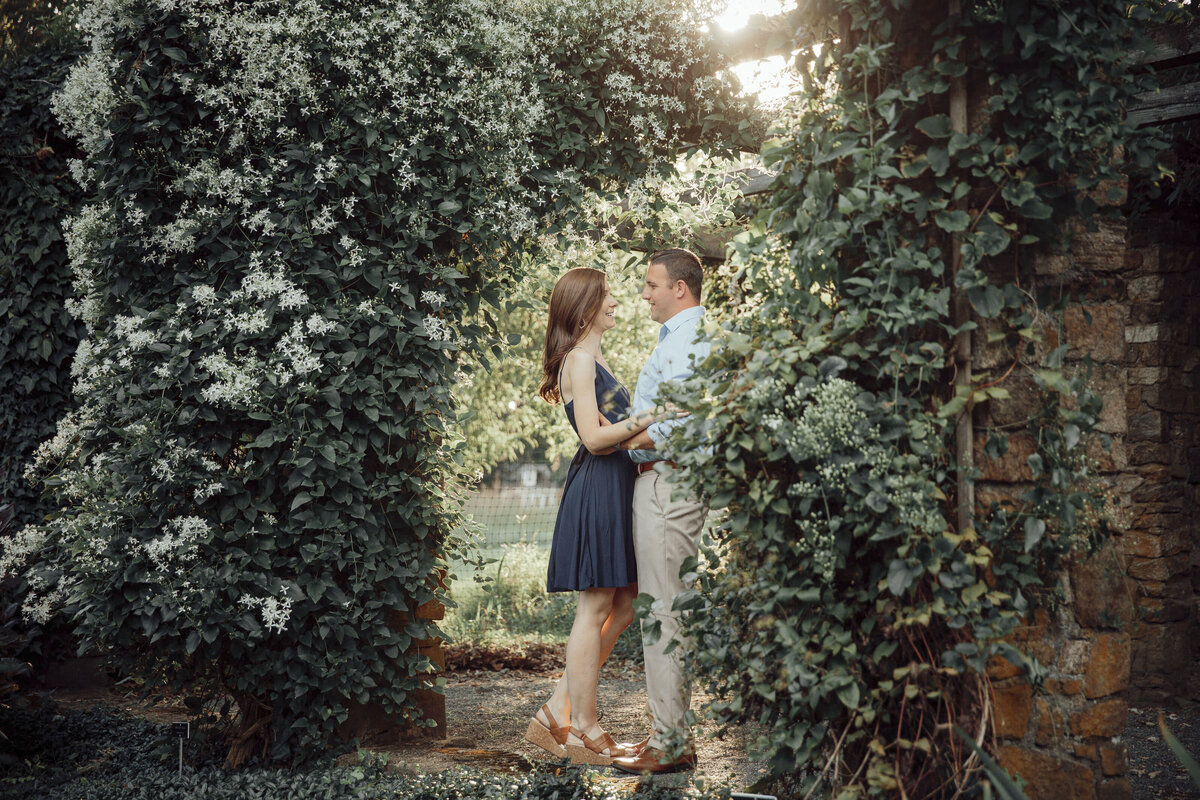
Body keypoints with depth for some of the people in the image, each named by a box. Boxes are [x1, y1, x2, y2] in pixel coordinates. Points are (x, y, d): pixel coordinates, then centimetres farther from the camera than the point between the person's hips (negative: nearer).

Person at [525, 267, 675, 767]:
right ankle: (583, 731, 6)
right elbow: (594, 436, -18)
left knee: (623, 603, 11)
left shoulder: (594, 360, 19)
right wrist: (653, 417, -20)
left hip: (616, 487, 10)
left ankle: (558, 712, 16)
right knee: (595, 608, -3)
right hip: (597, 487, -10)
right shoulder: (578, 360, -11)